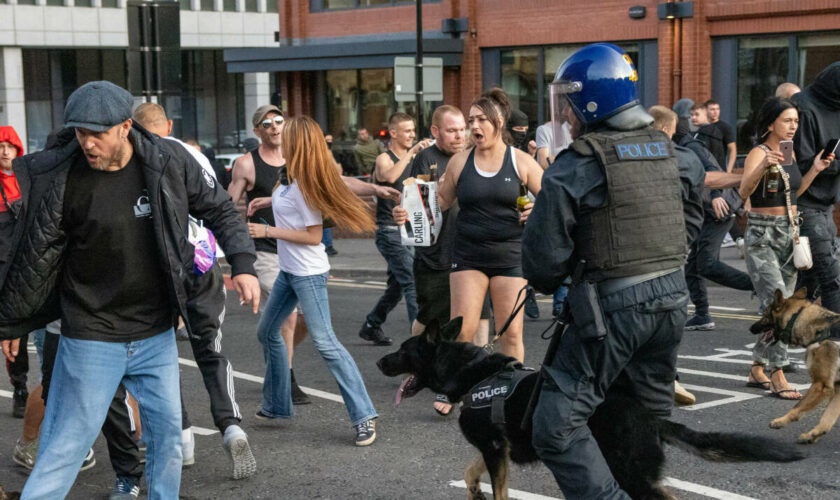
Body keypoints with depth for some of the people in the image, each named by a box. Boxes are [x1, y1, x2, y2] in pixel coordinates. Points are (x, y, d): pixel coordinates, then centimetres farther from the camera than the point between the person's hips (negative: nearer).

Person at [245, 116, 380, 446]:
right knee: (267, 332, 17)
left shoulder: (304, 186, -20)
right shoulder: (293, 181, 5)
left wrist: (268, 231, -18)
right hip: (289, 270, 10)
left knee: (324, 342, -11)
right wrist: (270, 201, 14)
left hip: (308, 273, -10)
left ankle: (363, 416, -8)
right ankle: (277, 404, 31)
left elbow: (313, 236, -20)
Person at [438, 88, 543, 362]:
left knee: (511, 333, 1)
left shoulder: (521, 162, 1)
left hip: (510, 256, -1)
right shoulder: (459, 162, 6)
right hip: (468, 255, 1)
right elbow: (442, 201, 15)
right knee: (462, 330, -7)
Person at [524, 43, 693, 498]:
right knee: (654, 416, 21)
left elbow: (543, 255, -10)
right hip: (671, 299, 8)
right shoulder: (665, 150, 8)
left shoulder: (574, 168, -12)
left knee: (557, 426, -4)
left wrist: (546, 283, 11)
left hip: (613, 307, -7)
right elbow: (683, 220, 16)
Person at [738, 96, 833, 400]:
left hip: (790, 233, 8)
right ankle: (778, 377, -14)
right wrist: (763, 166, -44)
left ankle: (757, 371, 20)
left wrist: (815, 169, 8)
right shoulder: (758, 153, -13)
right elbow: (744, 192, -28)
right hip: (762, 236, -8)